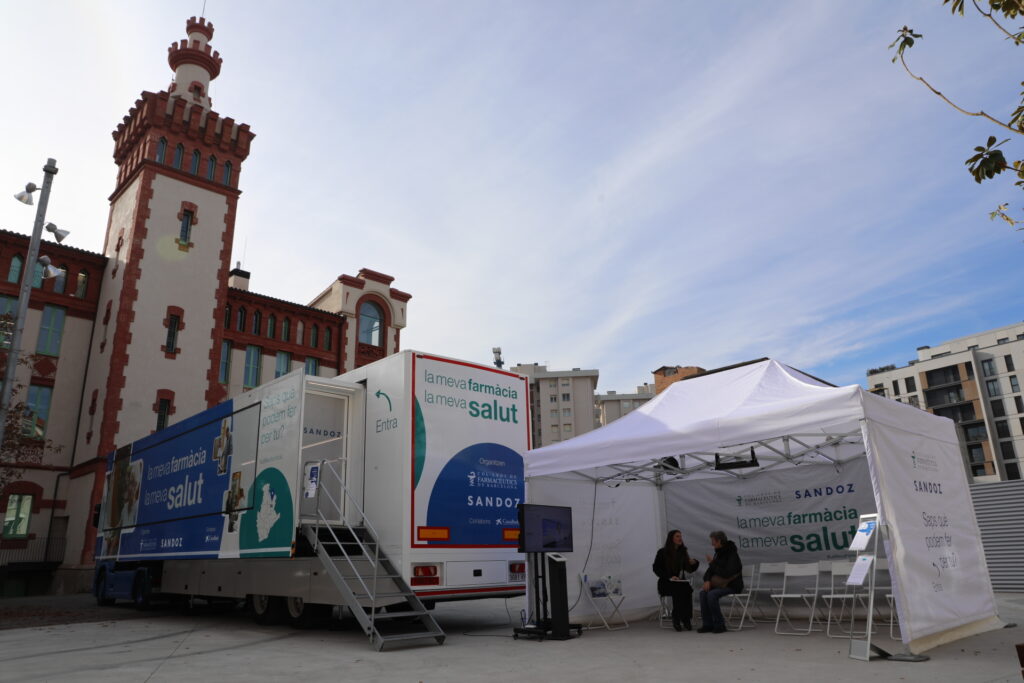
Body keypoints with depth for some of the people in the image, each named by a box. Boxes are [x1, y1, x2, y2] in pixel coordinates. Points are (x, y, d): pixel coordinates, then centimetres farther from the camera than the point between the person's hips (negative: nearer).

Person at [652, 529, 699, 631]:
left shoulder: (683, 552, 12)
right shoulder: (662, 552, -1)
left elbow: (689, 569, 13)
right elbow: (656, 568, -2)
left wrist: (694, 563, -9)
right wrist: (669, 577, -14)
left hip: (679, 582, 3)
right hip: (665, 583, -3)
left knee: (688, 589, -29)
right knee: (678, 590, -33)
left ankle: (686, 619, -24)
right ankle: (677, 619, -25)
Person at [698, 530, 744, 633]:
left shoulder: (732, 555, -17)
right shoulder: (718, 553, 9)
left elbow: (727, 573, -26)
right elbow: (710, 570, 13)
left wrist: (713, 563, -18)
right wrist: (707, 580, -7)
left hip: (733, 586, -8)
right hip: (721, 584, 8)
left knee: (712, 594, -30)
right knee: (703, 592, -17)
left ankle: (719, 625, -16)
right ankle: (707, 625, -13)